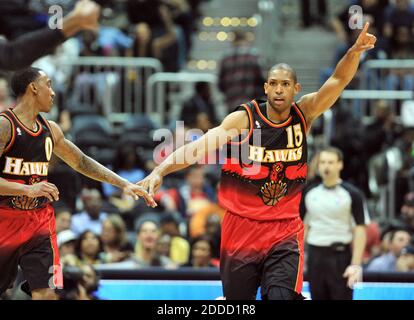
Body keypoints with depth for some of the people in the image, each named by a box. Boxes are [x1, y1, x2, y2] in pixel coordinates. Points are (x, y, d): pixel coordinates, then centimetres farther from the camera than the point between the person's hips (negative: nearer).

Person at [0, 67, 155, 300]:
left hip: (40, 219, 5)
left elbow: (81, 162, 20)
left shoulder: (50, 129, 10)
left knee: (45, 292, -7)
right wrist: (28, 189, -32)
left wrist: (124, 184, 14)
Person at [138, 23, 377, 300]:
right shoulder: (244, 118, -8)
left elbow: (338, 81, -12)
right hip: (241, 227, 0)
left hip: (285, 230, 0)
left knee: (282, 296, -19)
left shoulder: (304, 114, -2)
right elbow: (200, 147, -17)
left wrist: (355, 52, -30)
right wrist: (160, 171, -30)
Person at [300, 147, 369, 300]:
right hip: (315, 256, 4)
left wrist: (356, 264, -15)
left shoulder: (352, 194, -4)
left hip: (340, 255, -4)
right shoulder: (309, 193, 8)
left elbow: (360, 231, -6)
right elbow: (302, 227, 14)